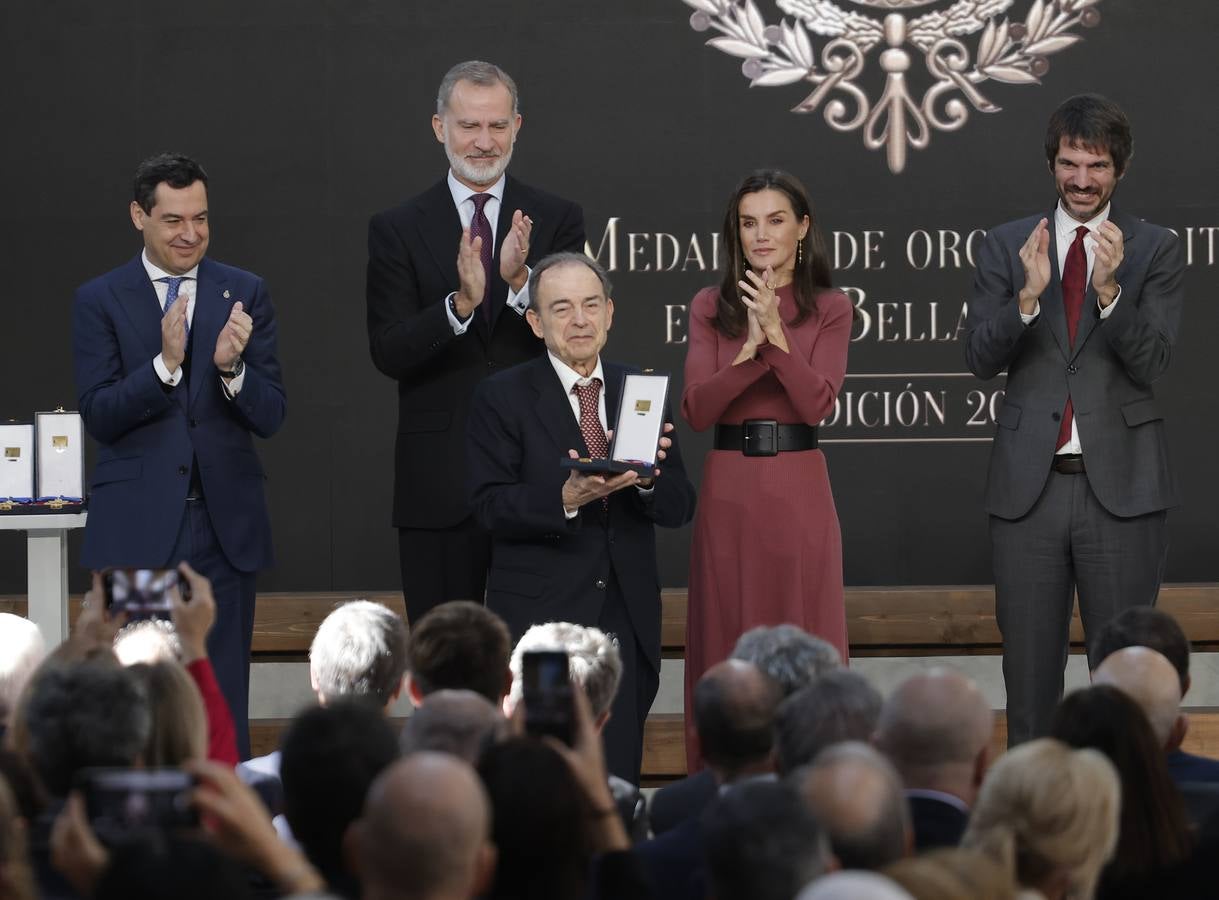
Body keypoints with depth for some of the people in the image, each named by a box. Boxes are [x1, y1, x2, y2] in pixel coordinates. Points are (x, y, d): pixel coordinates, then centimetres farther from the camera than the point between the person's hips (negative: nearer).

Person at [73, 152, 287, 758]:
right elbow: (99, 417, -7)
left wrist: (231, 367, -19)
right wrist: (164, 364, -22)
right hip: (137, 525, -1)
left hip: (224, 522, 1)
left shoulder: (245, 294, 6)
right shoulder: (99, 301, 2)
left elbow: (269, 417, 1)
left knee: (223, 702, 5)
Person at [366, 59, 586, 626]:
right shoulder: (397, 230, 3)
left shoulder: (557, 221, 6)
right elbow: (388, 354, -6)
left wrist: (521, 281, -21)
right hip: (439, 479, 0)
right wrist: (459, 303, -23)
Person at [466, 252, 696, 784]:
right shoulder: (502, 398, 0)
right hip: (541, 618, -4)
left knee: (619, 779, 3)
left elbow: (679, 509, 7)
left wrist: (647, 480, -15)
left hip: (627, 619, 4)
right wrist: (566, 497, -25)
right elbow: (490, 506, -9)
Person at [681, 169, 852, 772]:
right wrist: (750, 349, -18)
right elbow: (696, 411, -4)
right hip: (728, 489, 1)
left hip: (798, 489, -1)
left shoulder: (830, 310, 4)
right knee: (727, 646, 3)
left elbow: (818, 404, -9)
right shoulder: (711, 308, 7)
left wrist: (776, 334, -20)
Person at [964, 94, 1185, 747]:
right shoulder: (1006, 247, 6)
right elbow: (980, 358, -1)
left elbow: (1150, 362, -8)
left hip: (1120, 486, -2)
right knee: (1029, 669, 8)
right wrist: (1028, 295, -19)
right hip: (1028, 485, 2)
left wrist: (1110, 289, -24)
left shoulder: (1156, 250, 2)